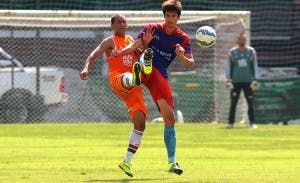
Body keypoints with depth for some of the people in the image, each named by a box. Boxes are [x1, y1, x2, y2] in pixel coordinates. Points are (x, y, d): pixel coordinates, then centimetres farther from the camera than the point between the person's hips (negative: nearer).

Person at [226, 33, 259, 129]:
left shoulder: (251, 51, 6)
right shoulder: (232, 52, 6)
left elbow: (255, 66, 7)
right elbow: (229, 67, 7)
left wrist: (255, 80, -2)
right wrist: (228, 81, -2)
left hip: (248, 81, 0)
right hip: (235, 82, 0)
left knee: (250, 103, -3)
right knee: (233, 103, -2)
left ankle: (252, 122, 2)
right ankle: (230, 123, 3)